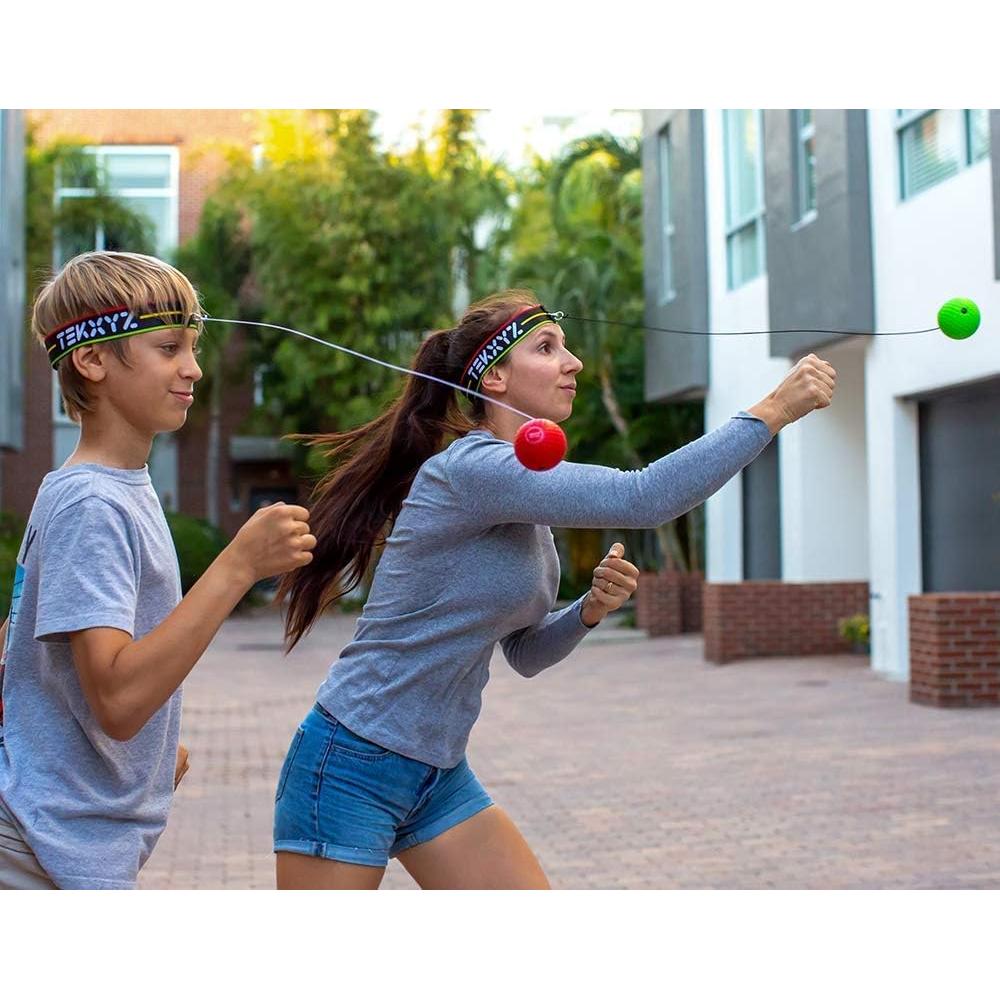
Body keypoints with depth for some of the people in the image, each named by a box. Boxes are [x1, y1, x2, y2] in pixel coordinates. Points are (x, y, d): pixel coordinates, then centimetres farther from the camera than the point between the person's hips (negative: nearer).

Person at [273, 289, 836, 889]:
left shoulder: (529, 509, 8)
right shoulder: (473, 467, -21)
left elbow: (524, 653, 15)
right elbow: (643, 498, -32)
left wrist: (590, 610, -4)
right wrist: (775, 411, -26)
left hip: (440, 777, 9)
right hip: (351, 767, -9)